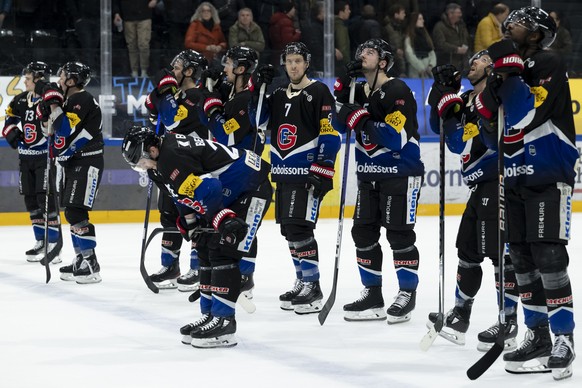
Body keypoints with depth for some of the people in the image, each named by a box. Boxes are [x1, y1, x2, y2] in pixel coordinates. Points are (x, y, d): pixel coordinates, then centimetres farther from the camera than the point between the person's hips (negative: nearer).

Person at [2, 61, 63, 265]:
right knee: (31, 199, 10)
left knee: (46, 197, -13)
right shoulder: (20, 100, 8)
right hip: (26, 158, 8)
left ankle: (54, 242, -9)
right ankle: (41, 241, 20)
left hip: (46, 157, -8)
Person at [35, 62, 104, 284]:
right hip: (71, 162, 10)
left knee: (76, 212, -16)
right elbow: (55, 131, 19)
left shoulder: (83, 100, -16)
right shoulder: (67, 100, 14)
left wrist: (53, 103, -20)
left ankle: (91, 265, -15)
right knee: (71, 212, 12)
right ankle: (80, 260, 19)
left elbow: (66, 130, -24)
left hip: (87, 163, -10)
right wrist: (47, 110, 3)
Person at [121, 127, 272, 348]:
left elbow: (207, 190, -32)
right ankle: (210, 316, 18)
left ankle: (223, 323, -13)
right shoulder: (169, 145, 7)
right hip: (232, 193, 11)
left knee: (223, 252, -15)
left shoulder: (171, 160, -25)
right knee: (207, 249, 12)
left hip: (253, 188, -11)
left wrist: (226, 222, -28)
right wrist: (191, 224, 15)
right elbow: (187, 192, 19)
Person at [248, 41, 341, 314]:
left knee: (299, 228, -15)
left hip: (308, 173, -8)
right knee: (289, 231, 11)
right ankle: (302, 282, 22)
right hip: (283, 174, 8)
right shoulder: (278, 95, 17)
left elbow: (330, 134, -10)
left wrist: (323, 169, -18)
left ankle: (313, 287, -12)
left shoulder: (319, 93, -5)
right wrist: (255, 88, 0)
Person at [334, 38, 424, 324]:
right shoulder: (360, 91, 10)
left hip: (400, 174, -8)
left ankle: (407, 293, 7)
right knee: (363, 233, 6)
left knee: (399, 234, -4)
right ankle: (372, 295, 14)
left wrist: (360, 119, -27)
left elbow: (396, 138, -24)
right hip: (369, 174, 8)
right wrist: (344, 84, -4)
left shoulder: (397, 91, -16)